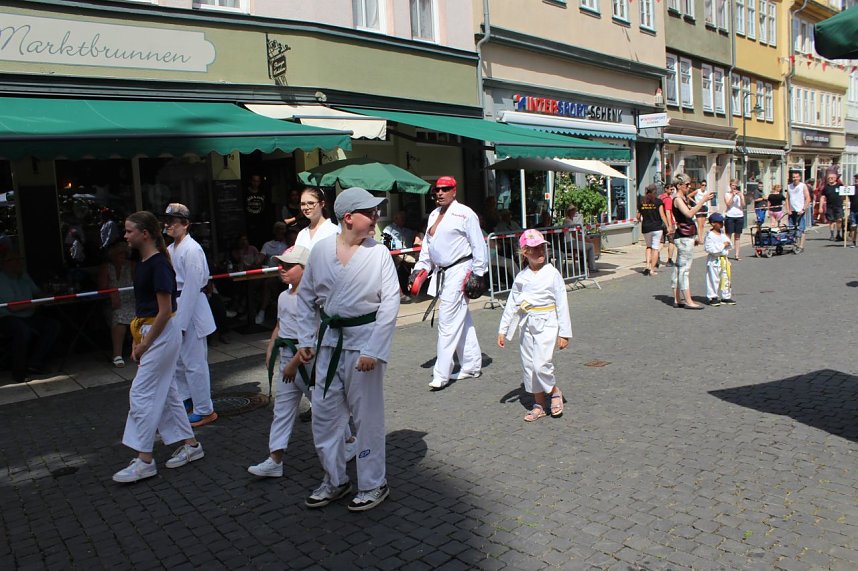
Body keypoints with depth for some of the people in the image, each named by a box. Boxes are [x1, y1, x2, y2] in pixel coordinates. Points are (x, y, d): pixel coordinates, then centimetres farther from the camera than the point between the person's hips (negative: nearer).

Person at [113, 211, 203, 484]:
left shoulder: (159, 265, -18)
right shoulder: (143, 263, 11)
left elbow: (165, 311, -19)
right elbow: (142, 307, 14)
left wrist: (145, 343, -14)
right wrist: (137, 341, 10)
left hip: (162, 334, -10)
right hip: (150, 333, 10)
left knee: (141, 394, -5)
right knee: (165, 392, 14)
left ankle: (144, 460, 3)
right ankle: (190, 444, 25)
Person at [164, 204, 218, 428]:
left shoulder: (192, 250, -17)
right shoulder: (170, 249, 11)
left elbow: (192, 288, -19)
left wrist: (181, 323, -19)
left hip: (191, 309, -9)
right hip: (174, 308, 9)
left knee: (194, 362, -2)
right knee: (177, 360, 19)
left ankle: (205, 410, 10)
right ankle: (185, 401, 36)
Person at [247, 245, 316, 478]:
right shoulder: (283, 297, 10)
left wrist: (295, 362, -21)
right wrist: (270, 350, 8)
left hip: (307, 357, -8)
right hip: (287, 358, 8)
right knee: (282, 408, 8)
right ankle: (275, 460, 13)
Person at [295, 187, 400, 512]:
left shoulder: (378, 253, -9)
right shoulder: (321, 250, 0)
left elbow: (390, 301, -12)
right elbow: (306, 297, 10)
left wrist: (373, 350, -17)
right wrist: (305, 339, 4)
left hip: (364, 340, -4)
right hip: (329, 341, 4)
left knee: (367, 415, 6)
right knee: (324, 413, 13)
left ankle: (373, 484, 25)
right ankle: (335, 480, 32)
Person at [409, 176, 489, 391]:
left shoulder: (464, 213, -8)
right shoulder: (433, 215, 15)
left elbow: (478, 245, -8)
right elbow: (427, 246, 20)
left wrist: (478, 273, -10)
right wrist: (419, 269, 14)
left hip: (459, 271, -8)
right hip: (441, 273, 8)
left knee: (448, 321, -9)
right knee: (461, 320, 14)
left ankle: (441, 374, -3)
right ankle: (472, 366, 25)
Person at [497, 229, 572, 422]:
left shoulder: (552, 274, -7)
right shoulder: (521, 277, 4)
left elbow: (562, 303, -5)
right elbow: (511, 304, 10)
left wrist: (564, 333, -6)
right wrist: (503, 330, 10)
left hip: (546, 323, -5)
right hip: (527, 325, 5)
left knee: (542, 364, -15)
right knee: (528, 365, 9)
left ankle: (555, 392, 15)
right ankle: (539, 404, 23)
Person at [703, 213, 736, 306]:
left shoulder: (722, 233, 10)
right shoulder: (710, 235, -14)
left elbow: (729, 244, 17)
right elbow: (709, 248, -23)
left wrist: (728, 244, -8)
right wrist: (722, 245, -21)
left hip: (724, 259, 8)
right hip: (714, 260, -8)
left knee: (726, 278, 11)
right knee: (714, 279, -2)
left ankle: (725, 297, 21)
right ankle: (712, 297, 8)